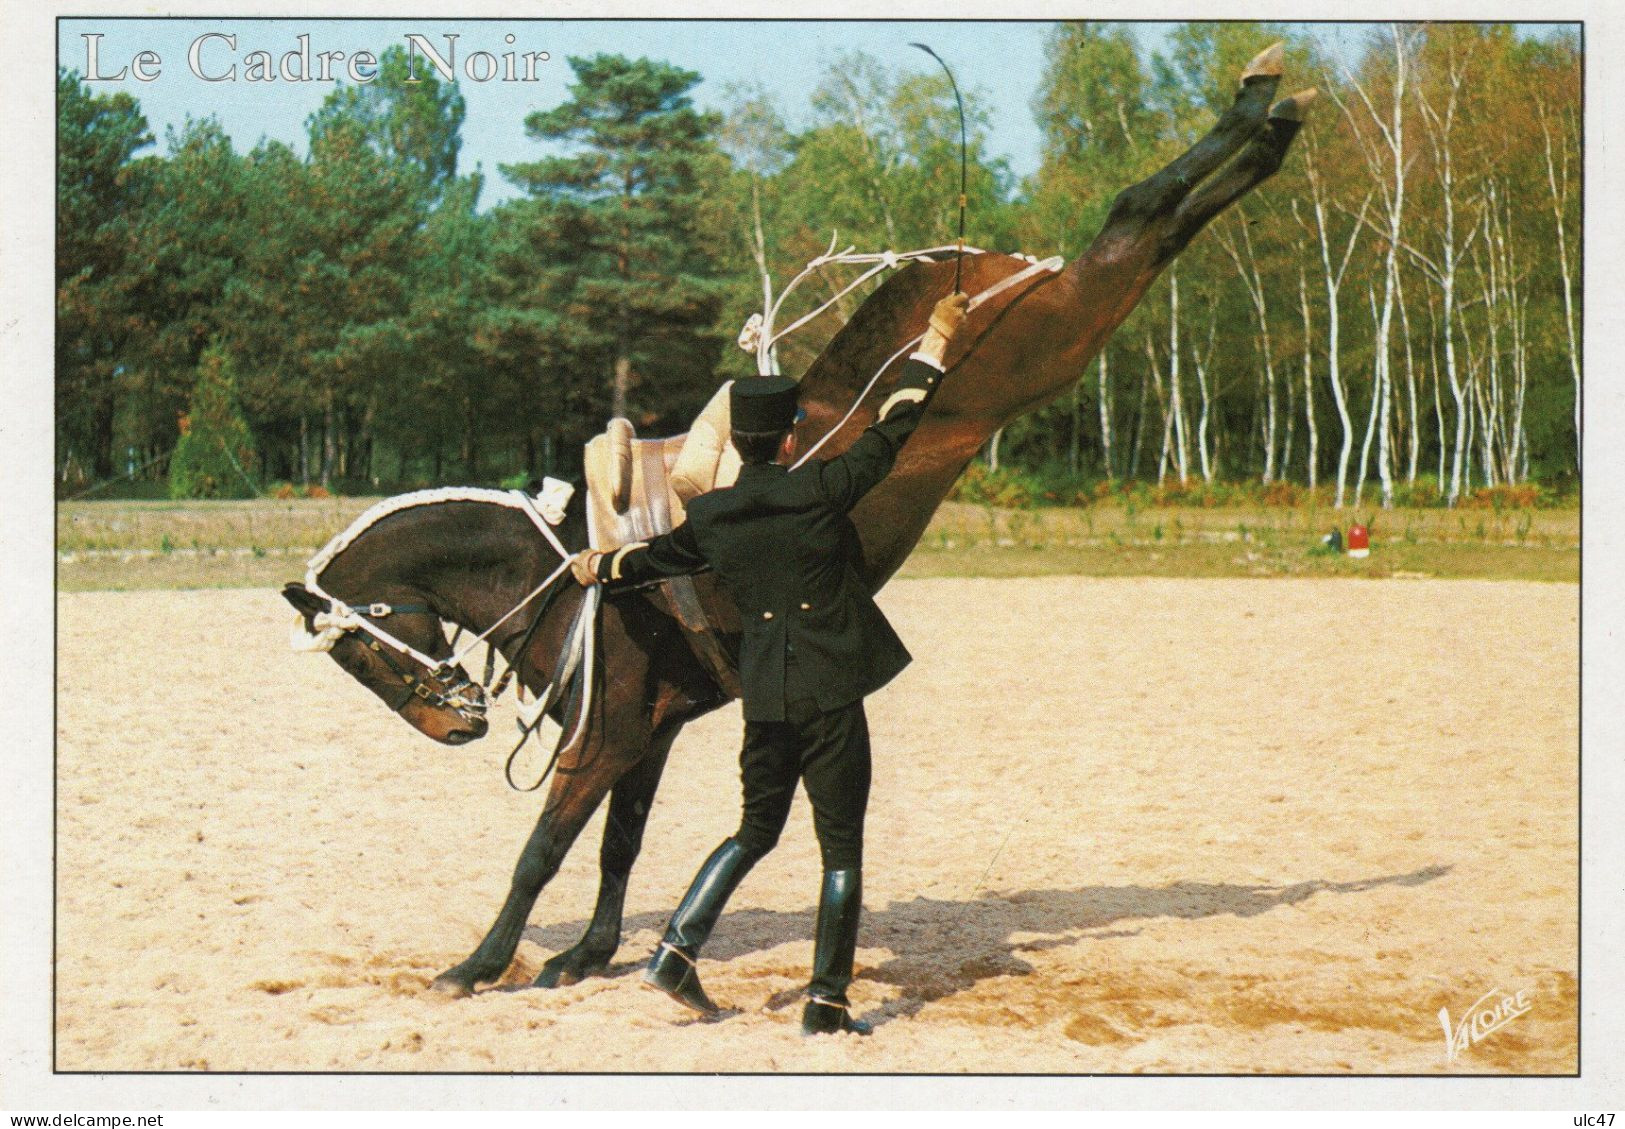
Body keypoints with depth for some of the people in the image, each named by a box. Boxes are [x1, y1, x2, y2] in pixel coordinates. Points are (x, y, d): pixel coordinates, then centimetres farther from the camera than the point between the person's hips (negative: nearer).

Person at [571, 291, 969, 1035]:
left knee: (758, 829, 22)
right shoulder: (816, 492, -10)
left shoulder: (710, 515, 2)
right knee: (841, 844, 3)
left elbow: (661, 554, 19)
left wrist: (604, 571, 42)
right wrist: (935, 341, 8)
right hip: (830, 693, -5)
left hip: (764, 694, 5)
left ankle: (677, 949, 12)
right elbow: (887, 437, -4)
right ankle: (826, 1001, 4)